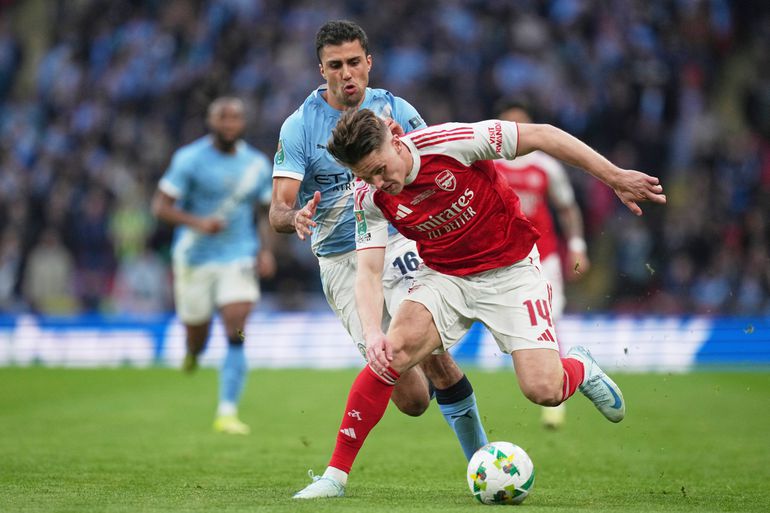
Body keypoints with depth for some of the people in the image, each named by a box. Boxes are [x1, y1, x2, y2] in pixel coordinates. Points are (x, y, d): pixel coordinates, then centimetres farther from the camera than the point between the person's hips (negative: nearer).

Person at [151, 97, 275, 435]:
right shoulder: (190, 159, -7)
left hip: (239, 258, 2)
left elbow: (266, 212, 17)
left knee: (236, 335, -14)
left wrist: (265, 249, 2)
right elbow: (161, 206, -8)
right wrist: (197, 222, -24)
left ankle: (227, 413, -12)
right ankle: (193, 353, 46)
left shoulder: (257, 164, 5)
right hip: (195, 258, -2)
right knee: (197, 339, 6)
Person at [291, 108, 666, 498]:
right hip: (444, 274, 3)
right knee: (391, 352, -23)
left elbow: (541, 136, -19)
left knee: (543, 390, -15)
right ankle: (335, 474, -14)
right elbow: (368, 272, -14)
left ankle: (579, 368, 24)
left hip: (510, 269, -3)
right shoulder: (370, 199, -13)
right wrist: (372, 333, -35)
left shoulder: (450, 142, -26)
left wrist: (615, 177, -16)